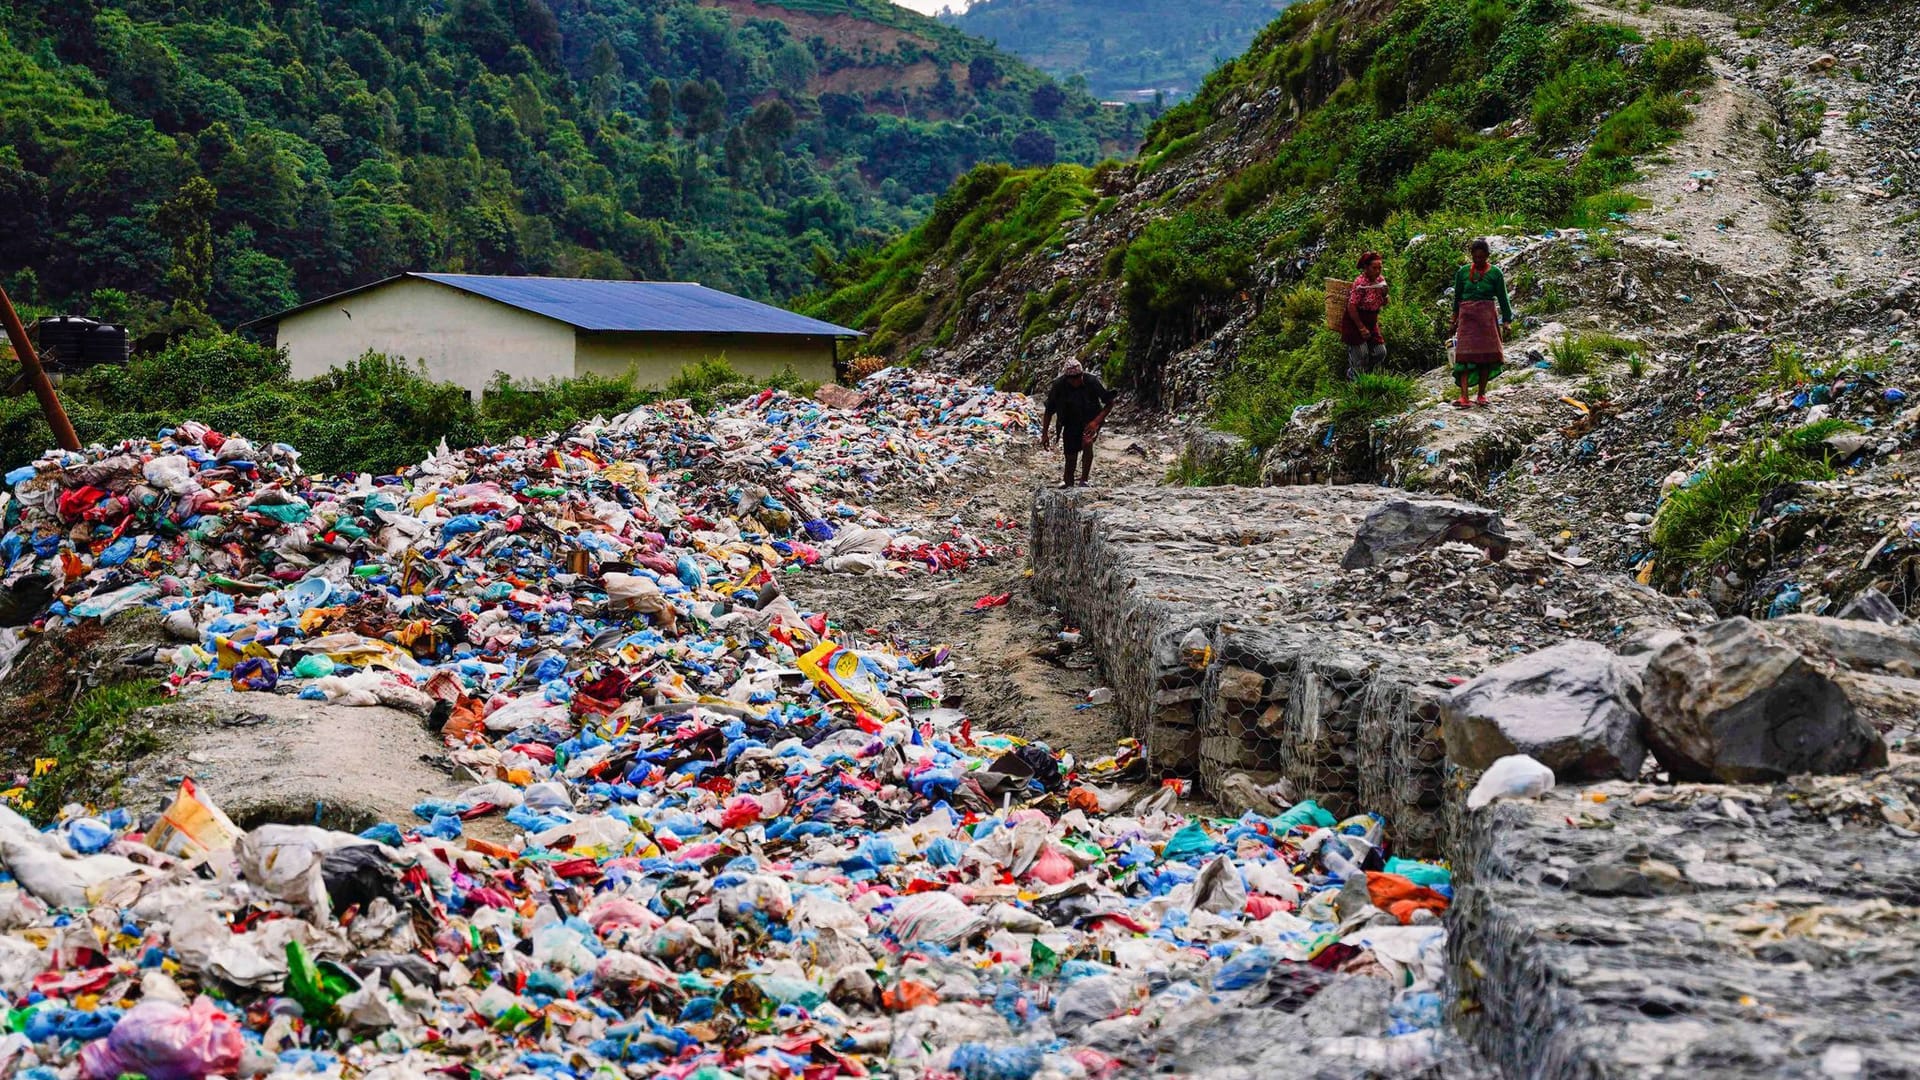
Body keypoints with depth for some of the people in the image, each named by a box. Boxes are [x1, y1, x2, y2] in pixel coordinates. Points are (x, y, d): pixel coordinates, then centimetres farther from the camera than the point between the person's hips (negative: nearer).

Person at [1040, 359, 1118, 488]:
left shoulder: (1092, 381, -24)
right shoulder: (1059, 385, -19)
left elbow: (1109, 403, -14)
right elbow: (1049, 411, -6)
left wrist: (1096, 421, -27)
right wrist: (1044, 435, -7)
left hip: (1090, 420, -2)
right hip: (1071, 423, 2)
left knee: (1087, 442, -30)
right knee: (1070, 457, 0)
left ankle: (1084, 480, -19)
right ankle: (1067, 484, 22)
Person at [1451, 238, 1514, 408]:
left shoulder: (1495, 273, 0)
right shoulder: (1462, 272, 4)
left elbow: (1503, 298, 2)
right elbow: (1457, 297, 13)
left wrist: (1506, 320, -1)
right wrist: (1455, 319, 14)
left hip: (1487, 317, 0)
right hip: (1467, 316, 0)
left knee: (1486, 355, 2)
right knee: (1464, 355, -10)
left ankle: (1481, 394, 14)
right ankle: (1464, 397, -17)